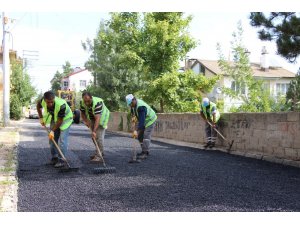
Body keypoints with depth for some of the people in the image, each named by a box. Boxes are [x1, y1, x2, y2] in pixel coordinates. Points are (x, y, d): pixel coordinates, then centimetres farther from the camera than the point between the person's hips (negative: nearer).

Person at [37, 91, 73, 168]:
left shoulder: (61, 105, -40)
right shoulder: (42, 101, -24)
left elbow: (60, 120, -28)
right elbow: (38, 106, 2)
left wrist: (53, 131, -22)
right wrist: (41, 118, 0)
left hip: (65, 119, -6)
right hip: (54, 119, 6)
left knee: (62, 140, -14)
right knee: (52, 138, 6)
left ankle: (61, 160, -8)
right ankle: (54, 157, 19)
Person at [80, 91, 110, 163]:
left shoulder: (97, 103, -38)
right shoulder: (82, 103, -17)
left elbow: (97, 118, -43)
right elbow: (83, 113, 0)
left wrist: (94, 131, -48)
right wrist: (86, 121, -19)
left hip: (101, 118, -7)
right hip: (92, 119, 7)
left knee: (99, 136, -16)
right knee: (94, 137, 14)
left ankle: (99, 156, -16)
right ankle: (100, 152, 30)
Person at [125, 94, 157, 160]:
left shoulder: (141, 107, -37)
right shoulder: (133, 104, -8)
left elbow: (141, 120, -44)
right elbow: (132, 109, 19)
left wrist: (136, 130, -51)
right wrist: (133, 116, 2)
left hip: (150, 120, -10)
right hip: (143, 120, 10)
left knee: (146, 136, -18)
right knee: (140, 136, 9)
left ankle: (145, 153, -15)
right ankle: (144, 151, 19)